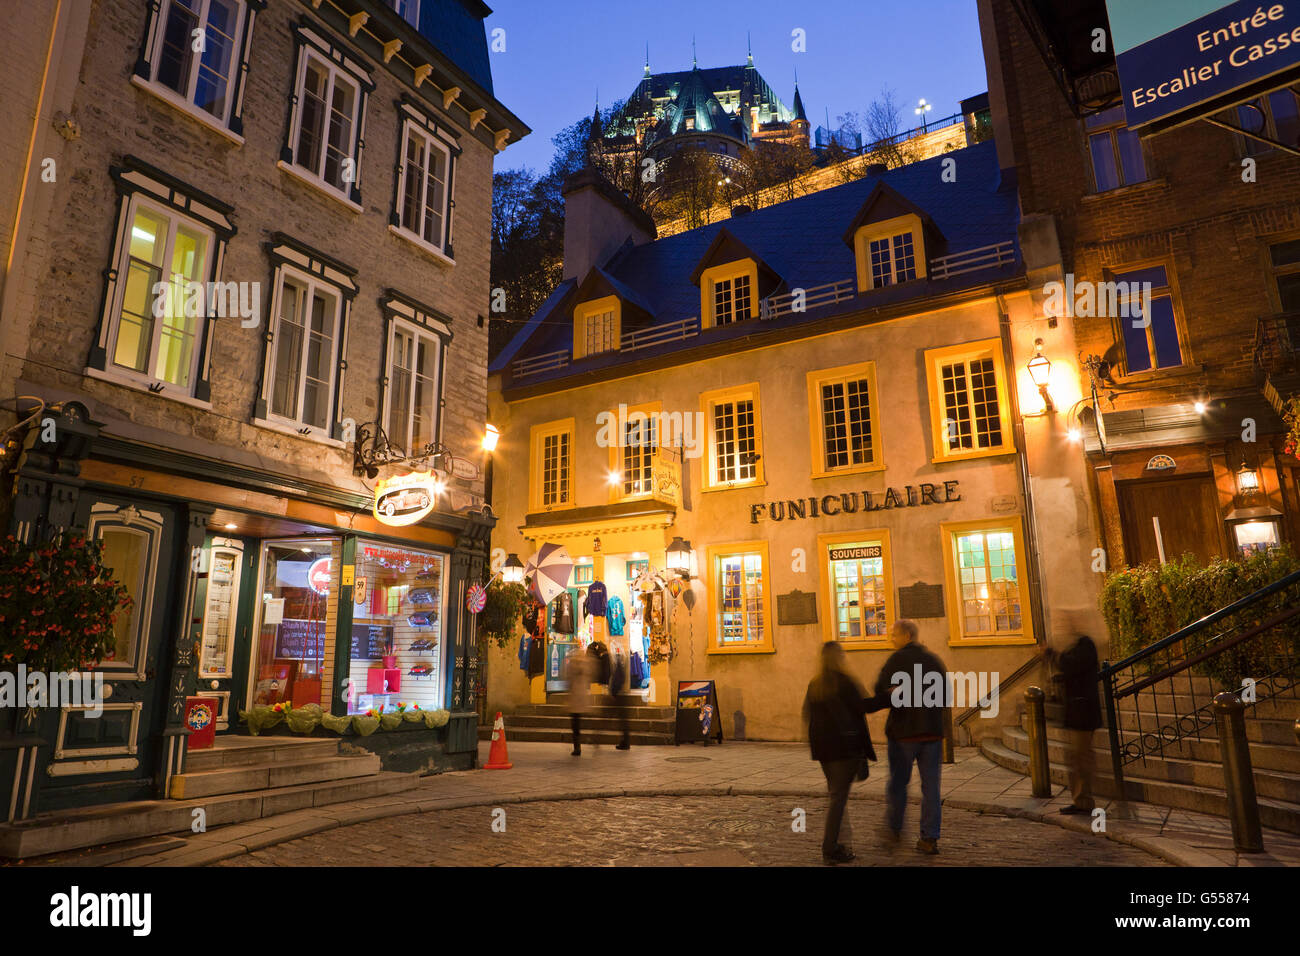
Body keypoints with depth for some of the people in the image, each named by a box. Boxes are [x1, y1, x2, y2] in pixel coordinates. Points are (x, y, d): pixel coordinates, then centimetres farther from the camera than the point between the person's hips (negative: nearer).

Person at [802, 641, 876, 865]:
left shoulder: (814, 685, 8)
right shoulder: (845, 682, -11)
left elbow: (807, 714, 10)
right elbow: (861, 708, -8)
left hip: (822, 745, 6)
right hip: (845, 744, -6)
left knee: (836, 793, 18)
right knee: (839, 795, -2)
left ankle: (836, 842, 19)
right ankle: (830, 849, -2)